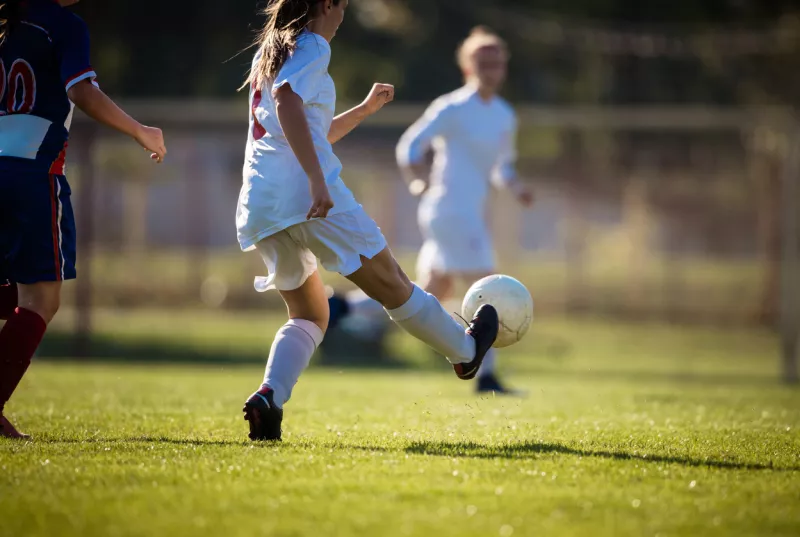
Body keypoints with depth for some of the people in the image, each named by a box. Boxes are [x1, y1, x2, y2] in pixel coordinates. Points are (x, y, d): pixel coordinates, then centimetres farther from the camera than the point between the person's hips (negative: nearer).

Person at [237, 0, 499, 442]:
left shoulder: (269, 54, 24)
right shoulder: (312, 47, -2)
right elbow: (286, 101, -24)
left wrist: (366, 109, 37)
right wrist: (318, 183, -28)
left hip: (259, 206, 8)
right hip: (309, 196, -8)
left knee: (308, 315, 16)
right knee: (391, 285, 10)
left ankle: (269, 397, -8)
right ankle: (465, 351, 27)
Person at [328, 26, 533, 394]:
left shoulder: (504, 116, 14)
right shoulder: (452, 109, -9)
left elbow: (501, 168, 24)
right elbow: (410, 146, -10)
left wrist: (516, 189, 4)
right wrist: (417, 181, -26)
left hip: (470, 215, 9)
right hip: (450, 211, -9)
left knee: (428, 301, 13)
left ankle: (345, 306, 20)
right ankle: (486, 376, -4)